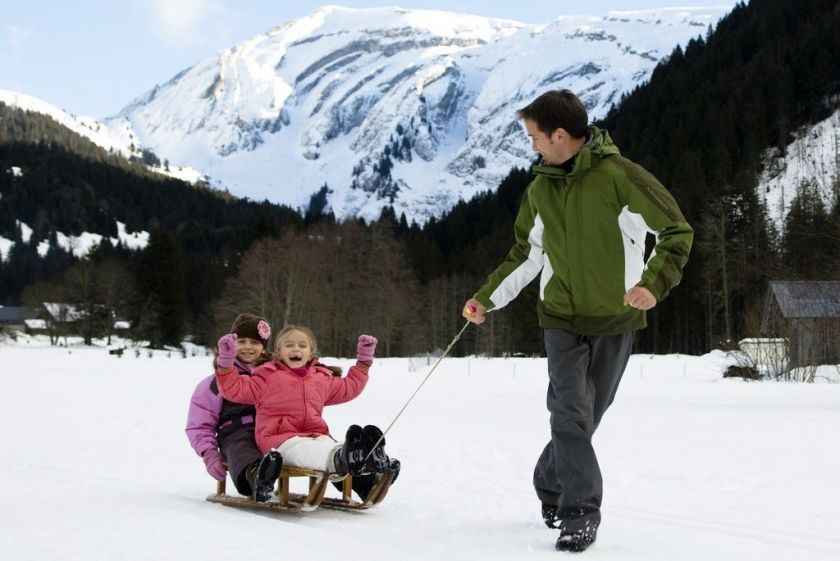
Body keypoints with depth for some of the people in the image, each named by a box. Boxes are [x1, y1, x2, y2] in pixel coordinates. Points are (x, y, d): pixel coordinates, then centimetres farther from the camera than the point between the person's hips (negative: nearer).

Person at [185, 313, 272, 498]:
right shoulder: (218, 381, 22)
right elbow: (199, 425, 19)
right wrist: (209, 454, 1)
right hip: (236, 433, -3)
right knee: (241, 452, -43)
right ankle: (255, 474, -75)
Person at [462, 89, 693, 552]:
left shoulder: (619, 176, -14)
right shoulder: (540, 189, 3)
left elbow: (676, 232, -11)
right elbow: (527, 254, 15)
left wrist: (653, 283, -24)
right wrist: (487, 297, 10)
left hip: (615, 320, -2)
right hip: (562, 318, 3)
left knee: (584, 418, 9)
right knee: (571, 415, -10)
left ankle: (551, 485, 32)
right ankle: (580, 514, -2)